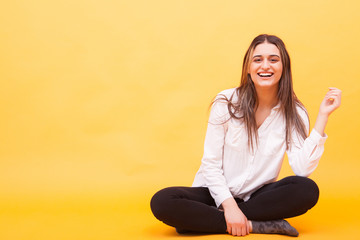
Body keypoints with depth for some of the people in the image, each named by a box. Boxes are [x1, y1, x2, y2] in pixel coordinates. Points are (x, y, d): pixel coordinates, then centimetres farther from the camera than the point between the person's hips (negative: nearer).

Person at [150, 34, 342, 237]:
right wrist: (229, 205, -21)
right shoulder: (226, 103, -8)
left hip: (258, 196, 2)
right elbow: (211, 164, -8)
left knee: (307, 191, -29)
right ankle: (254, 225, -23)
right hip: (217, 193, -1)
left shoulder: (294, 113, -4)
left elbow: (302, 169, -19)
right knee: (162, 202, -28)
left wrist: (323, 115, -18)